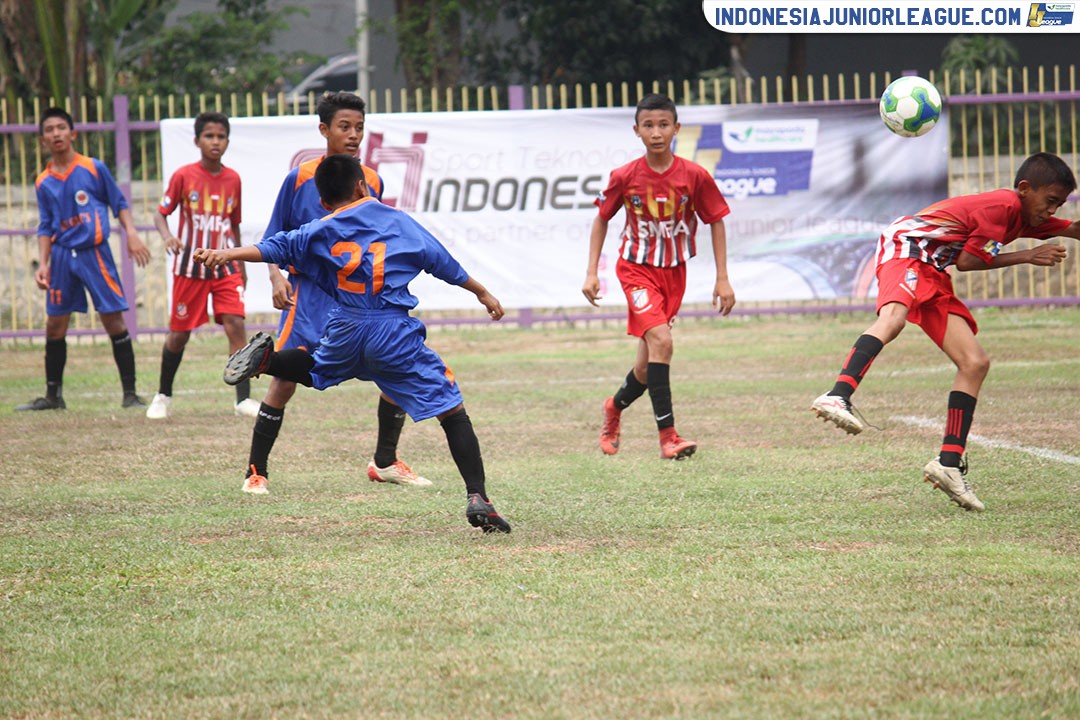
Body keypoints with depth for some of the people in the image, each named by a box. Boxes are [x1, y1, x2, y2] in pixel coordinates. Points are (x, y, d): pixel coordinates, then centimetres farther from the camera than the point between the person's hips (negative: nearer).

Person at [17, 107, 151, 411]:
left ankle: (130, 394, -1)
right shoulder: (44, 182, 7)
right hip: (62, 255, 4)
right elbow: (46, 227, 11)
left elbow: (119, 203, 3)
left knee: (114, 320, -6)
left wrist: (131, 234, -10)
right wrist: (43, 264, 1)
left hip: (94, 252, -3)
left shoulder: (94, 169, -2)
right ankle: (53, 395, 16)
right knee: (55, 326, 5)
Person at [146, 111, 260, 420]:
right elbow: (160, 213, -4)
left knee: (236, 325, -13)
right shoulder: (184, 176, -7)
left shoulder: (233, 179, 3)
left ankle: (243, 399, -13)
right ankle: (163, 396, 27)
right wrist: (167, 236, -25)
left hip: (225, 267, 2)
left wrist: (240, 264, 16)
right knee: (179, 333, 7)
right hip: (190, 267, -2)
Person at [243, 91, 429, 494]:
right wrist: (276, 278, -13)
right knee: (286, 378, -13)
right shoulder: (300, 179, -4)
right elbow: (274, 239, 2)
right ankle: (256, 471, -1)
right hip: (310, 294, -4)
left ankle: (385, 462, 18)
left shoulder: (372, 182, 6)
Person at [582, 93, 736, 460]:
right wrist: (592, 272, -1)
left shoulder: (694, 175, -11)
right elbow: (602, 219, 4)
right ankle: (667, 435, -21)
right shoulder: (625, 177, -11)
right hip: (637, 268, -3)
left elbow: (716, 221, 0)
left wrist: (722, 279, -3)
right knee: (661, 342, -23)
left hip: (674, 273, 3)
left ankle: (616, 406, 40)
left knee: (648, 366, 9)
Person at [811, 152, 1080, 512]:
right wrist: (1026, 257, -4)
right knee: (893, 318, -39)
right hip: (906, 250, -10)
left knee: (975, 364, 0)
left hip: (933, 276, 10)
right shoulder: (1003, 206, -13)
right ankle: (838, 398, -60)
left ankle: (949, 464, -1)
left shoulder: (1027, 218, 16)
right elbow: (967, 261, -11)